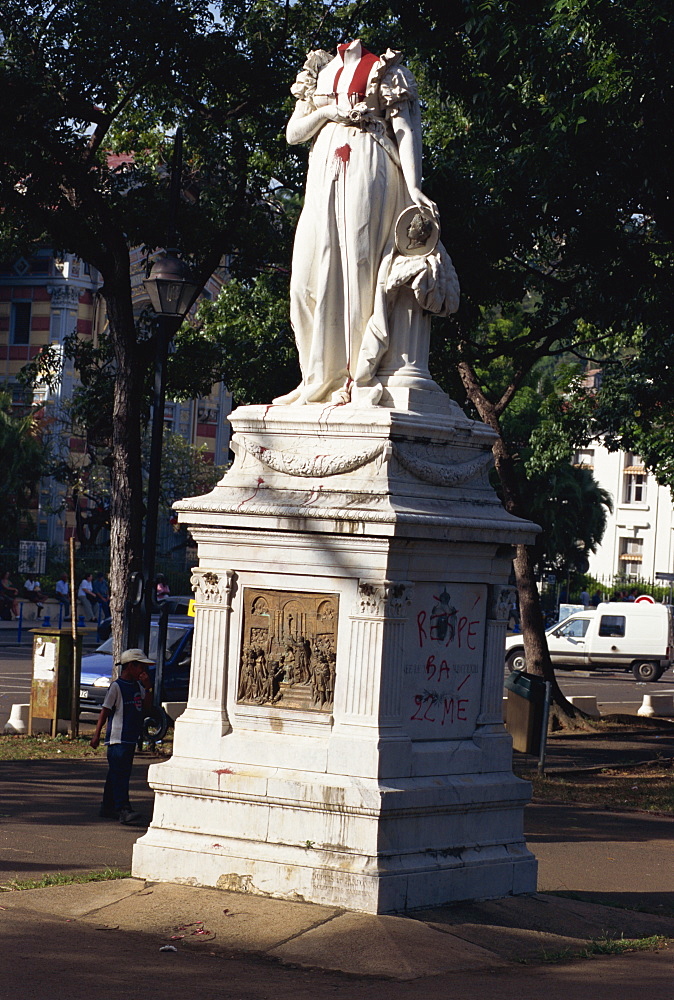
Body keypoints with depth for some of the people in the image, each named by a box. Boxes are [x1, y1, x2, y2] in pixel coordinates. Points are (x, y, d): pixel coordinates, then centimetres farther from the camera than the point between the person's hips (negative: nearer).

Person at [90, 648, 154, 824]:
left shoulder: (137, 686, 13)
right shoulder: (116, 687, -9)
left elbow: (147, 707, 12)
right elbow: (105, 711, -9)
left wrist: (147, 688, -1)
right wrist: (96, 734, -11)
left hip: (131, 739, 8)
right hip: (118, 738, -8)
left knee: (116, 774, 13)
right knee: (119, 774, -13)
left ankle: (108, 808, 20)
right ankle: (123, 809, -19)